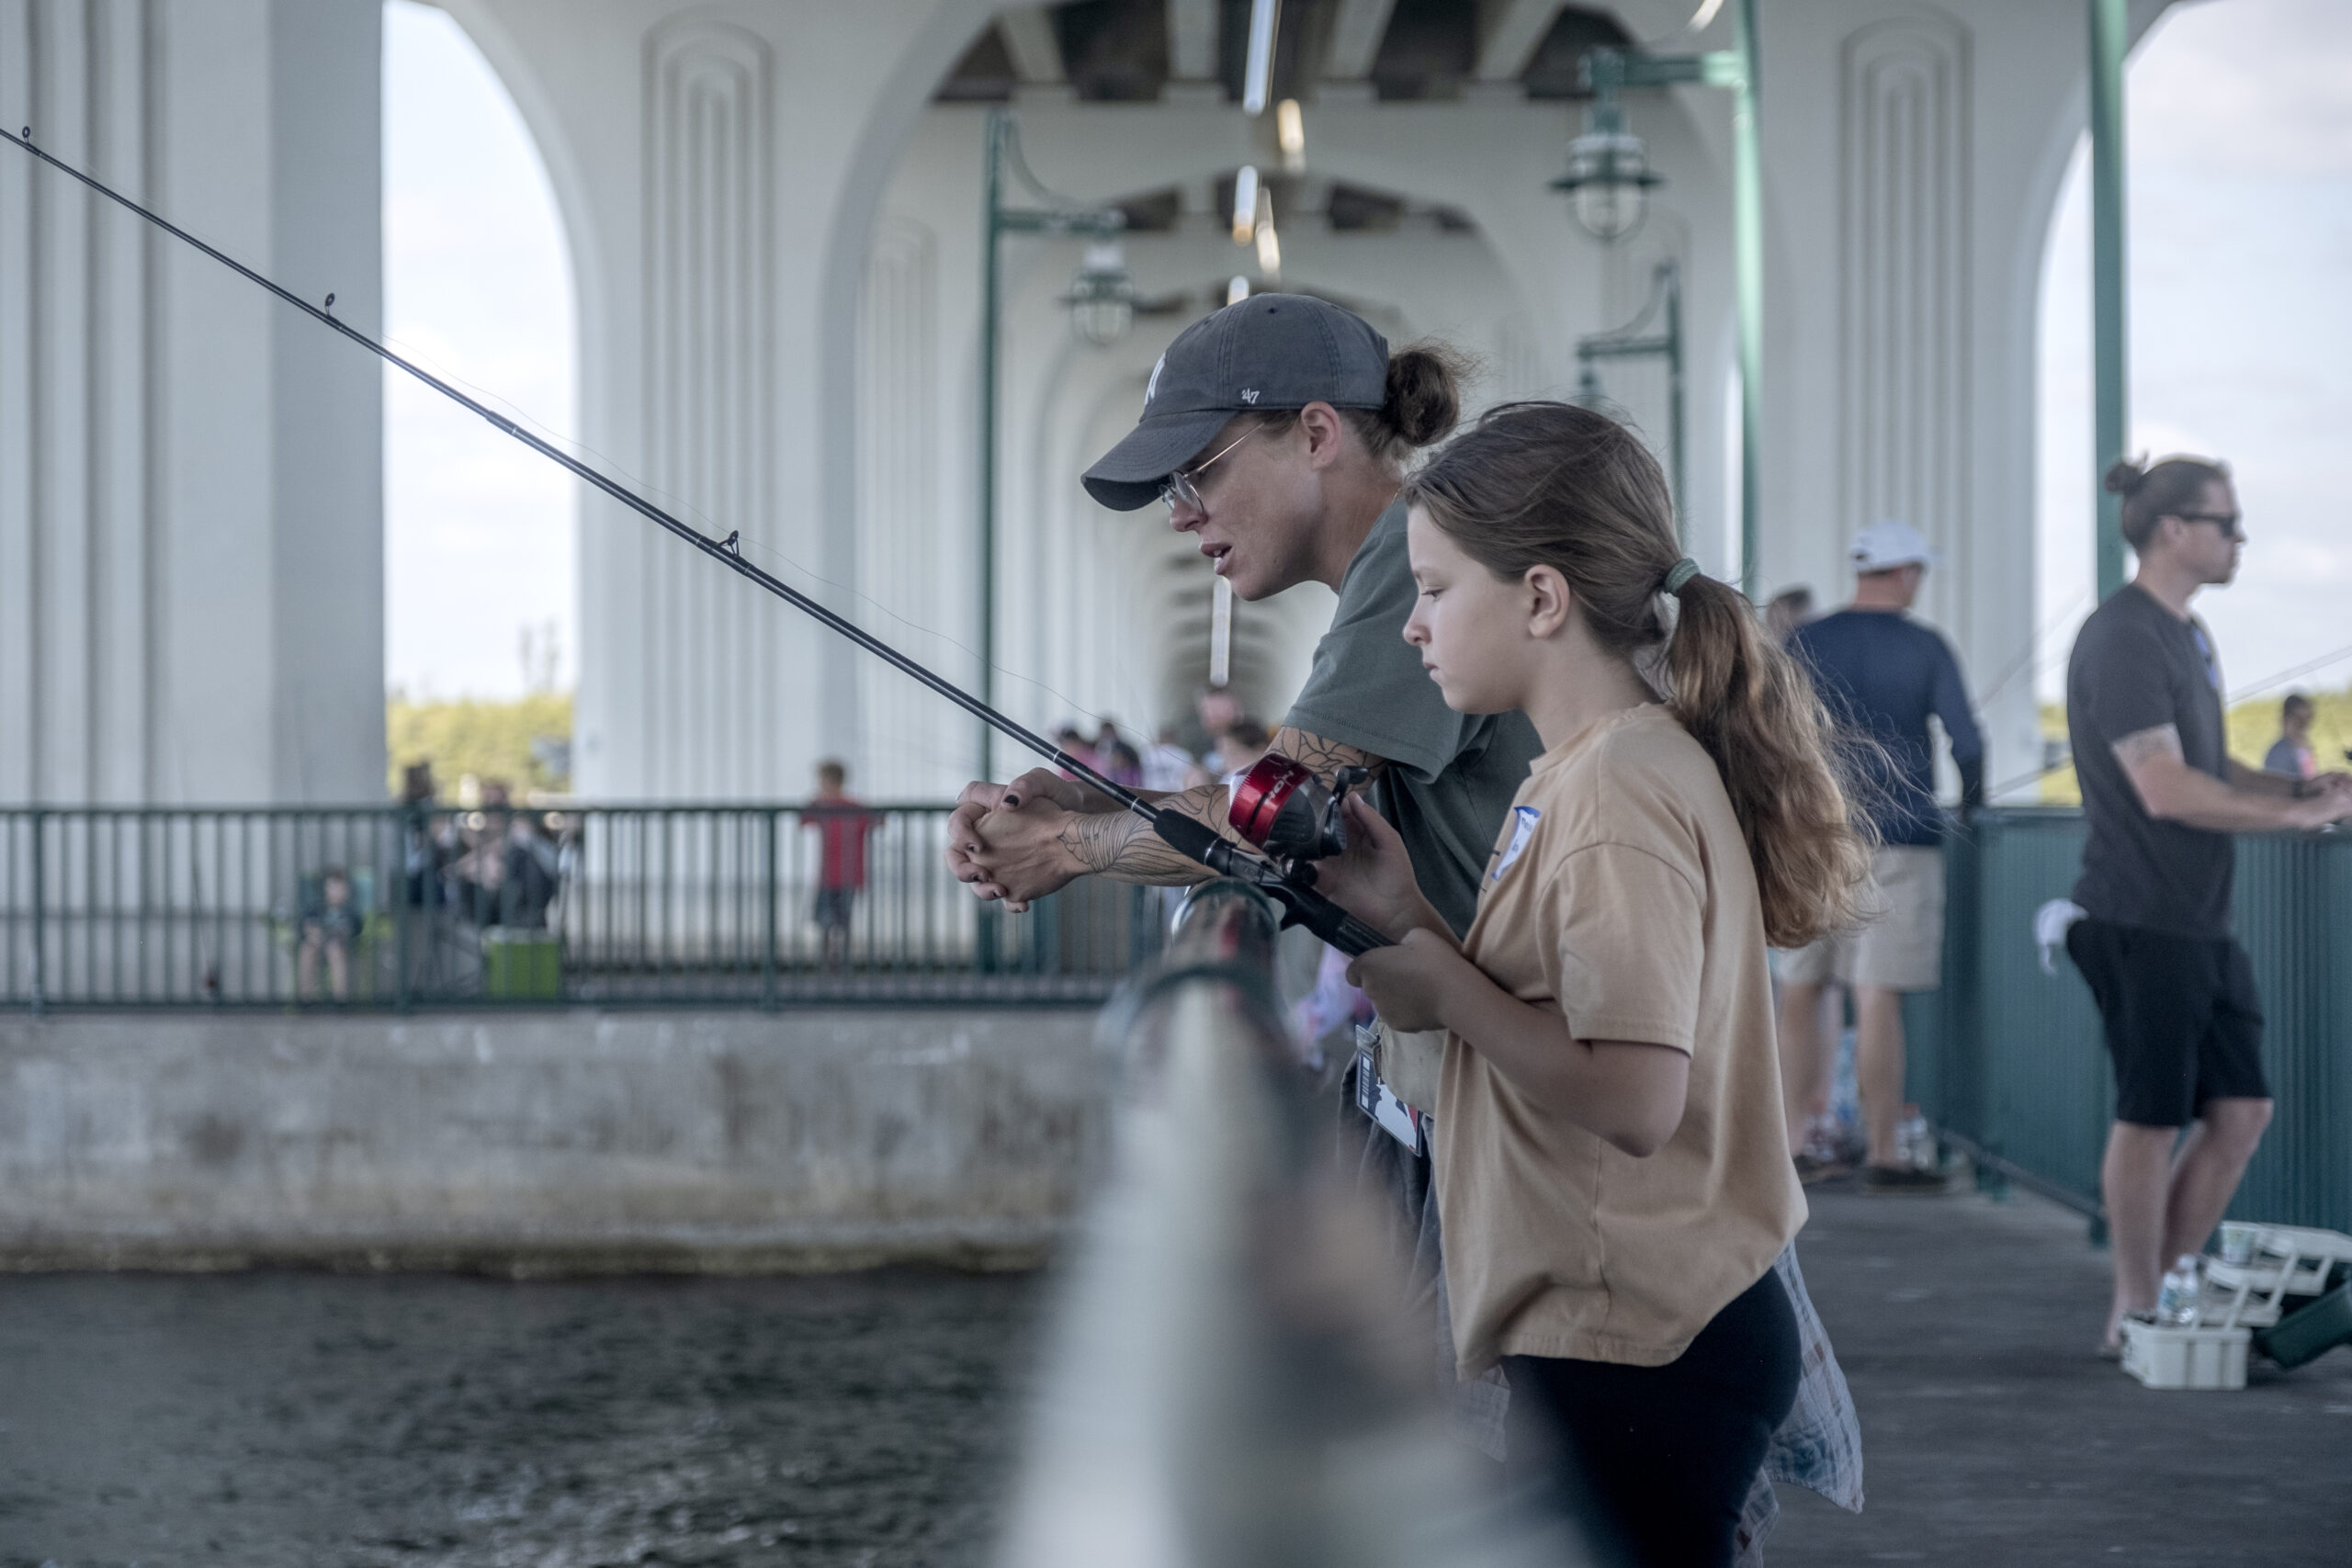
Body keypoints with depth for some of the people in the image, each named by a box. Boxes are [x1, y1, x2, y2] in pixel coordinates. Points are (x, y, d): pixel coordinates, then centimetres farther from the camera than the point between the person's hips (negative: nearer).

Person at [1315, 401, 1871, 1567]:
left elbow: (1632, 1097, -25)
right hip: (1611, 1340, 10)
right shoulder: (1573, 772, 13)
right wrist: (1411, 917, 2)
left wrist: (1440, 986, -14)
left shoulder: (1621, 789, -17)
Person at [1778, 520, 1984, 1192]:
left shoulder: (1804, 642, 5)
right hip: (1898, 835, -3)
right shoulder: (1925, 648, -1)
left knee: (1799, 990, 12)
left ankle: (1795, 1140, 13)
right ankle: (1883, 1156, -2)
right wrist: (1970, 802, 12)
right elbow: (1966, 743, -5)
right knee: (1877, 998, -4)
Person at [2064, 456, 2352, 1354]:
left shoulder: (2187, 636, 16)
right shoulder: (2122, 640, -15)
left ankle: (2171, 1292, 18)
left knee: (2240, 1111, 8)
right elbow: (2166, 790, -23)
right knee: (2152, 1117, -1)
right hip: (2140, 919, -9)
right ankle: (2138, 1314, 9)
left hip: (2201, 920, 9)